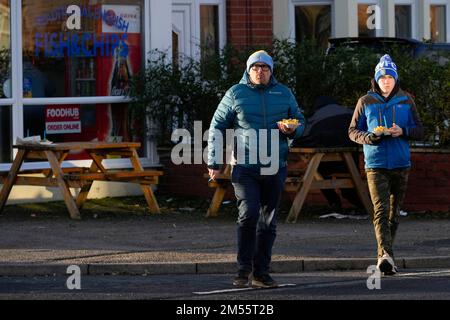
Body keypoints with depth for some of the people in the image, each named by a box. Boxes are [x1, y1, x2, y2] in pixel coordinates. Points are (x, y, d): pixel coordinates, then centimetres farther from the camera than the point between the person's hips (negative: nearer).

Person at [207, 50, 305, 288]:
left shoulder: (283, 93, 8)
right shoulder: (236, 94, 2)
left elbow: (300, 120, 18)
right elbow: (217, 127, 6)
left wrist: (293, 130, -7)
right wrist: (213, 162, 1)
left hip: (274, 168, 3)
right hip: (244, 168, -3)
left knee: (268, 222, 7)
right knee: (248, 214, -18)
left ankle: (261, 273, 14)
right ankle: (244, 269, -8)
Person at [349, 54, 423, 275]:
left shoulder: (406, 101, 8)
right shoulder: (366, 102, 5)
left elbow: (419, 131, 9)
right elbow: (353, 131, 9)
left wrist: (402, 131, -11)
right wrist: (369, 137, -11)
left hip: (400, 164, 3)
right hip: (375, 164, -3)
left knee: (394, 211, 9)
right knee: (381, 209, -16)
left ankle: (385, 255, 21)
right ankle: (385, 255, -29)